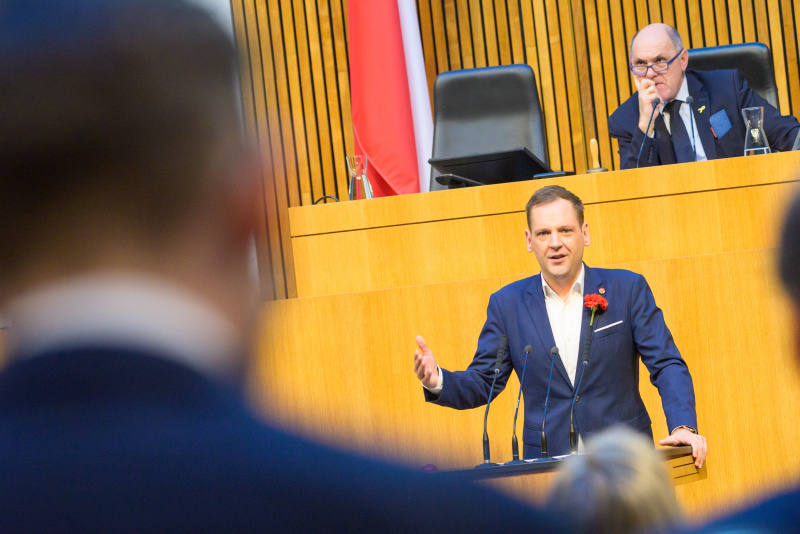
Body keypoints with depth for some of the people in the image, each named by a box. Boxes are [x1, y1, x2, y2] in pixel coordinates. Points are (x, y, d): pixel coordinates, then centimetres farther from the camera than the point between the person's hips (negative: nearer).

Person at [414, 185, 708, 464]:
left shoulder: (627, 289, 6)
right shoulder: (507, 303, 9)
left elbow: (666, 364, 3)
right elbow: (481, 383, 11)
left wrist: (683, 426, -13)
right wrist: (437, 381, -10)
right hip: (548, 467, 1)